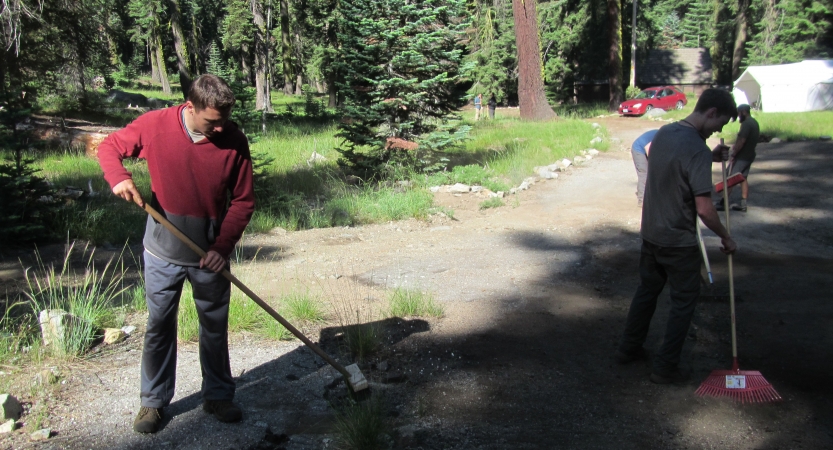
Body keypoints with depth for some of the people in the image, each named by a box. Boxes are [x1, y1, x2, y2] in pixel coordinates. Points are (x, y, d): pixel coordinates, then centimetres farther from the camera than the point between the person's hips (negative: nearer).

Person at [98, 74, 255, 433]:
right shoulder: (154, 125, -13)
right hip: (163, 252, 0)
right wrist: (119, 177, -19)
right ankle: (153, 401, 26)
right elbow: (109, 147, 2)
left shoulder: (234, 141, -13)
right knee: (159, 326, 11)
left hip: (210, 253, 0)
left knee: (215, 326, 13)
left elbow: (243, 201, -6)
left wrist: (223, 246, -16)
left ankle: (218, 396, 29)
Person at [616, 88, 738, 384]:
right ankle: (665, 368, 13)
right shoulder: (697, 149, -24)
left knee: (646, 291, 22)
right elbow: (704, 209, -25)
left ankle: (628, 349, 33)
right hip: (679, 242, -8)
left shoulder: (663, 133, 1)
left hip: (650, 234, 8)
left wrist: (710, 157, 11)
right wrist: (726, 238, -10)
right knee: (683, 302, 7)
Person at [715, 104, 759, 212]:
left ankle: (722, 203, 0)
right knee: (743, 179, 12)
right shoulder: (754, 123, 12)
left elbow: (741, 141, -24)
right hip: (749, 155, 10)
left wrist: (733, 154, -17)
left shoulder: (746, 124, -19)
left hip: (741, 157, -10)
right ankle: (743, 204, 11)